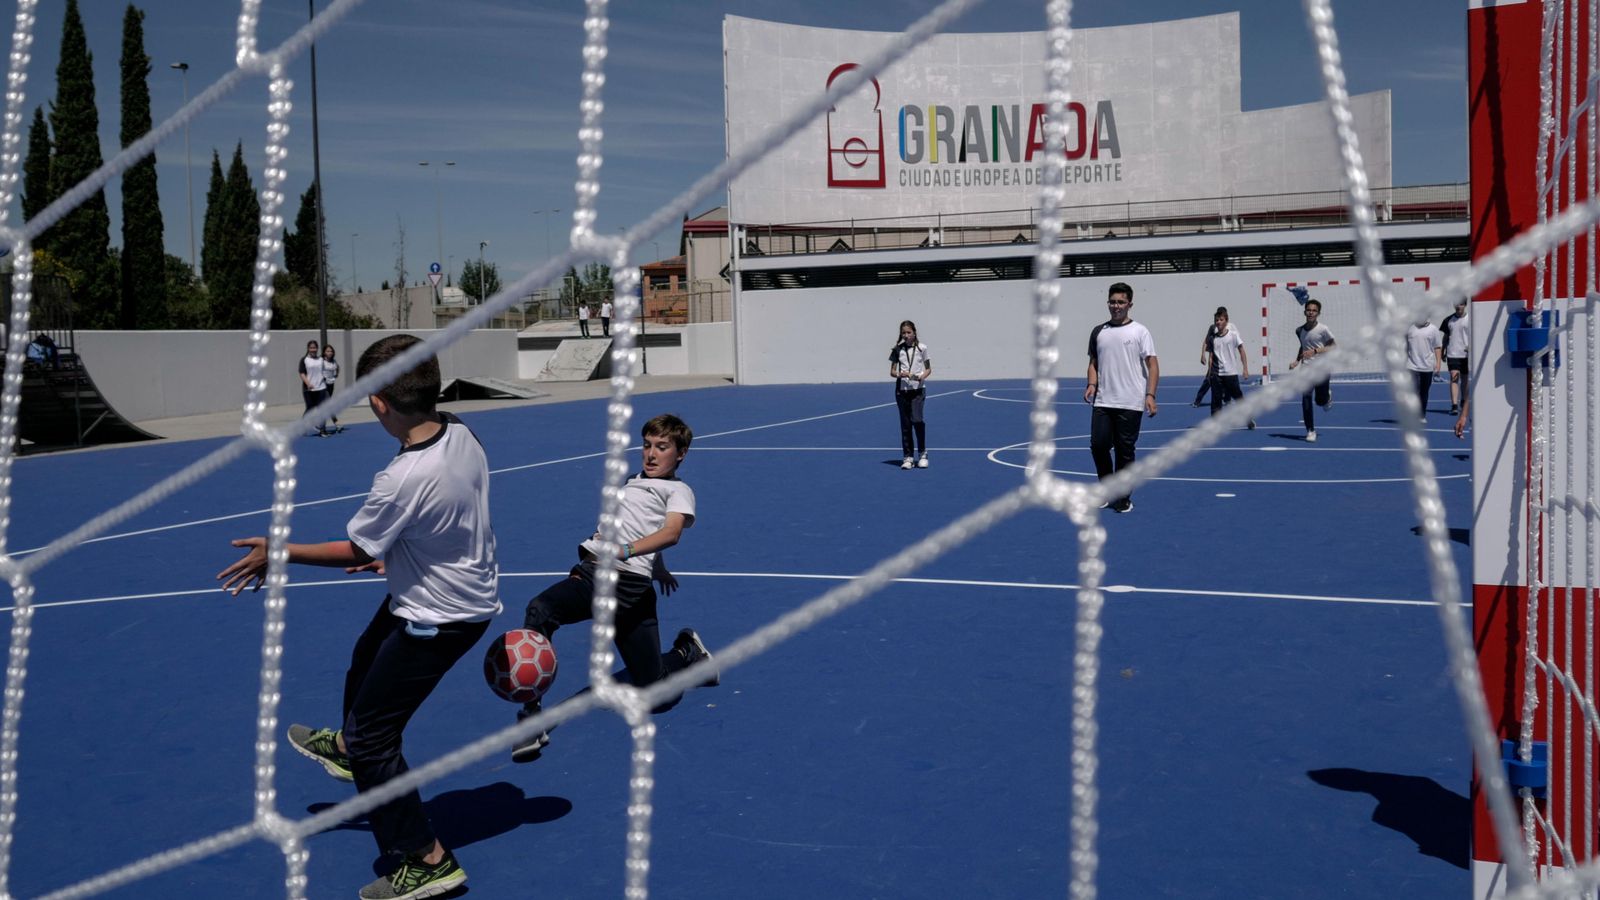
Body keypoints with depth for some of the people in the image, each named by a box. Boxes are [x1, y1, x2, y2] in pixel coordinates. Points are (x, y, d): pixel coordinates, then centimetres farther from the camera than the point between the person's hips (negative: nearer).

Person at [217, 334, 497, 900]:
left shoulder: (403, 480, -35)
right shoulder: (461, 435, -10)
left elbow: (354, 551, -18)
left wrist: (279, 554, -4)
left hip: (438, 619, -9)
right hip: (468, 591, 9)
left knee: (371, 736, 3)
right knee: (366, 658, 34)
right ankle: (346, 746, 63)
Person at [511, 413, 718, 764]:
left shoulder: (678, 491, 3)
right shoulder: (632, 481, 26)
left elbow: (670, 533, -18)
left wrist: (624, 552, -34)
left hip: (630, 587, -5)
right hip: (589, 573, 5)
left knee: (651, 691, -3)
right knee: (538, 611, -28)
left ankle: (687, 651, 32)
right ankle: (532, 720, -27)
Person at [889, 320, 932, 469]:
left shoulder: (922, 348, 3)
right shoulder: (897, 350, 5)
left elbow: (928, 368, 8)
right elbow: (892, 372, 7)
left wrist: (922, 376, -13)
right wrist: (900, 374, -15)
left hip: (918, 389, -2)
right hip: (902, 390, 2)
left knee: (917, 420, -12)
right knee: (905, 423, 3)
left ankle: (922, 454, 4)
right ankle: (908, 457, 10)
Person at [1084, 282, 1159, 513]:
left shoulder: (1139, 331, -1)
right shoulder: (1098, 332, 10)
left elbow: (1152, 364, -5)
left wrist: (1150, 395, -16)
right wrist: (1092, 384, -1)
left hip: (1131, 404, -3)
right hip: (1103, 402, 3)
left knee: (1125, 451, 1)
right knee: (1098, 445, -1)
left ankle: (1122, 499, 14)